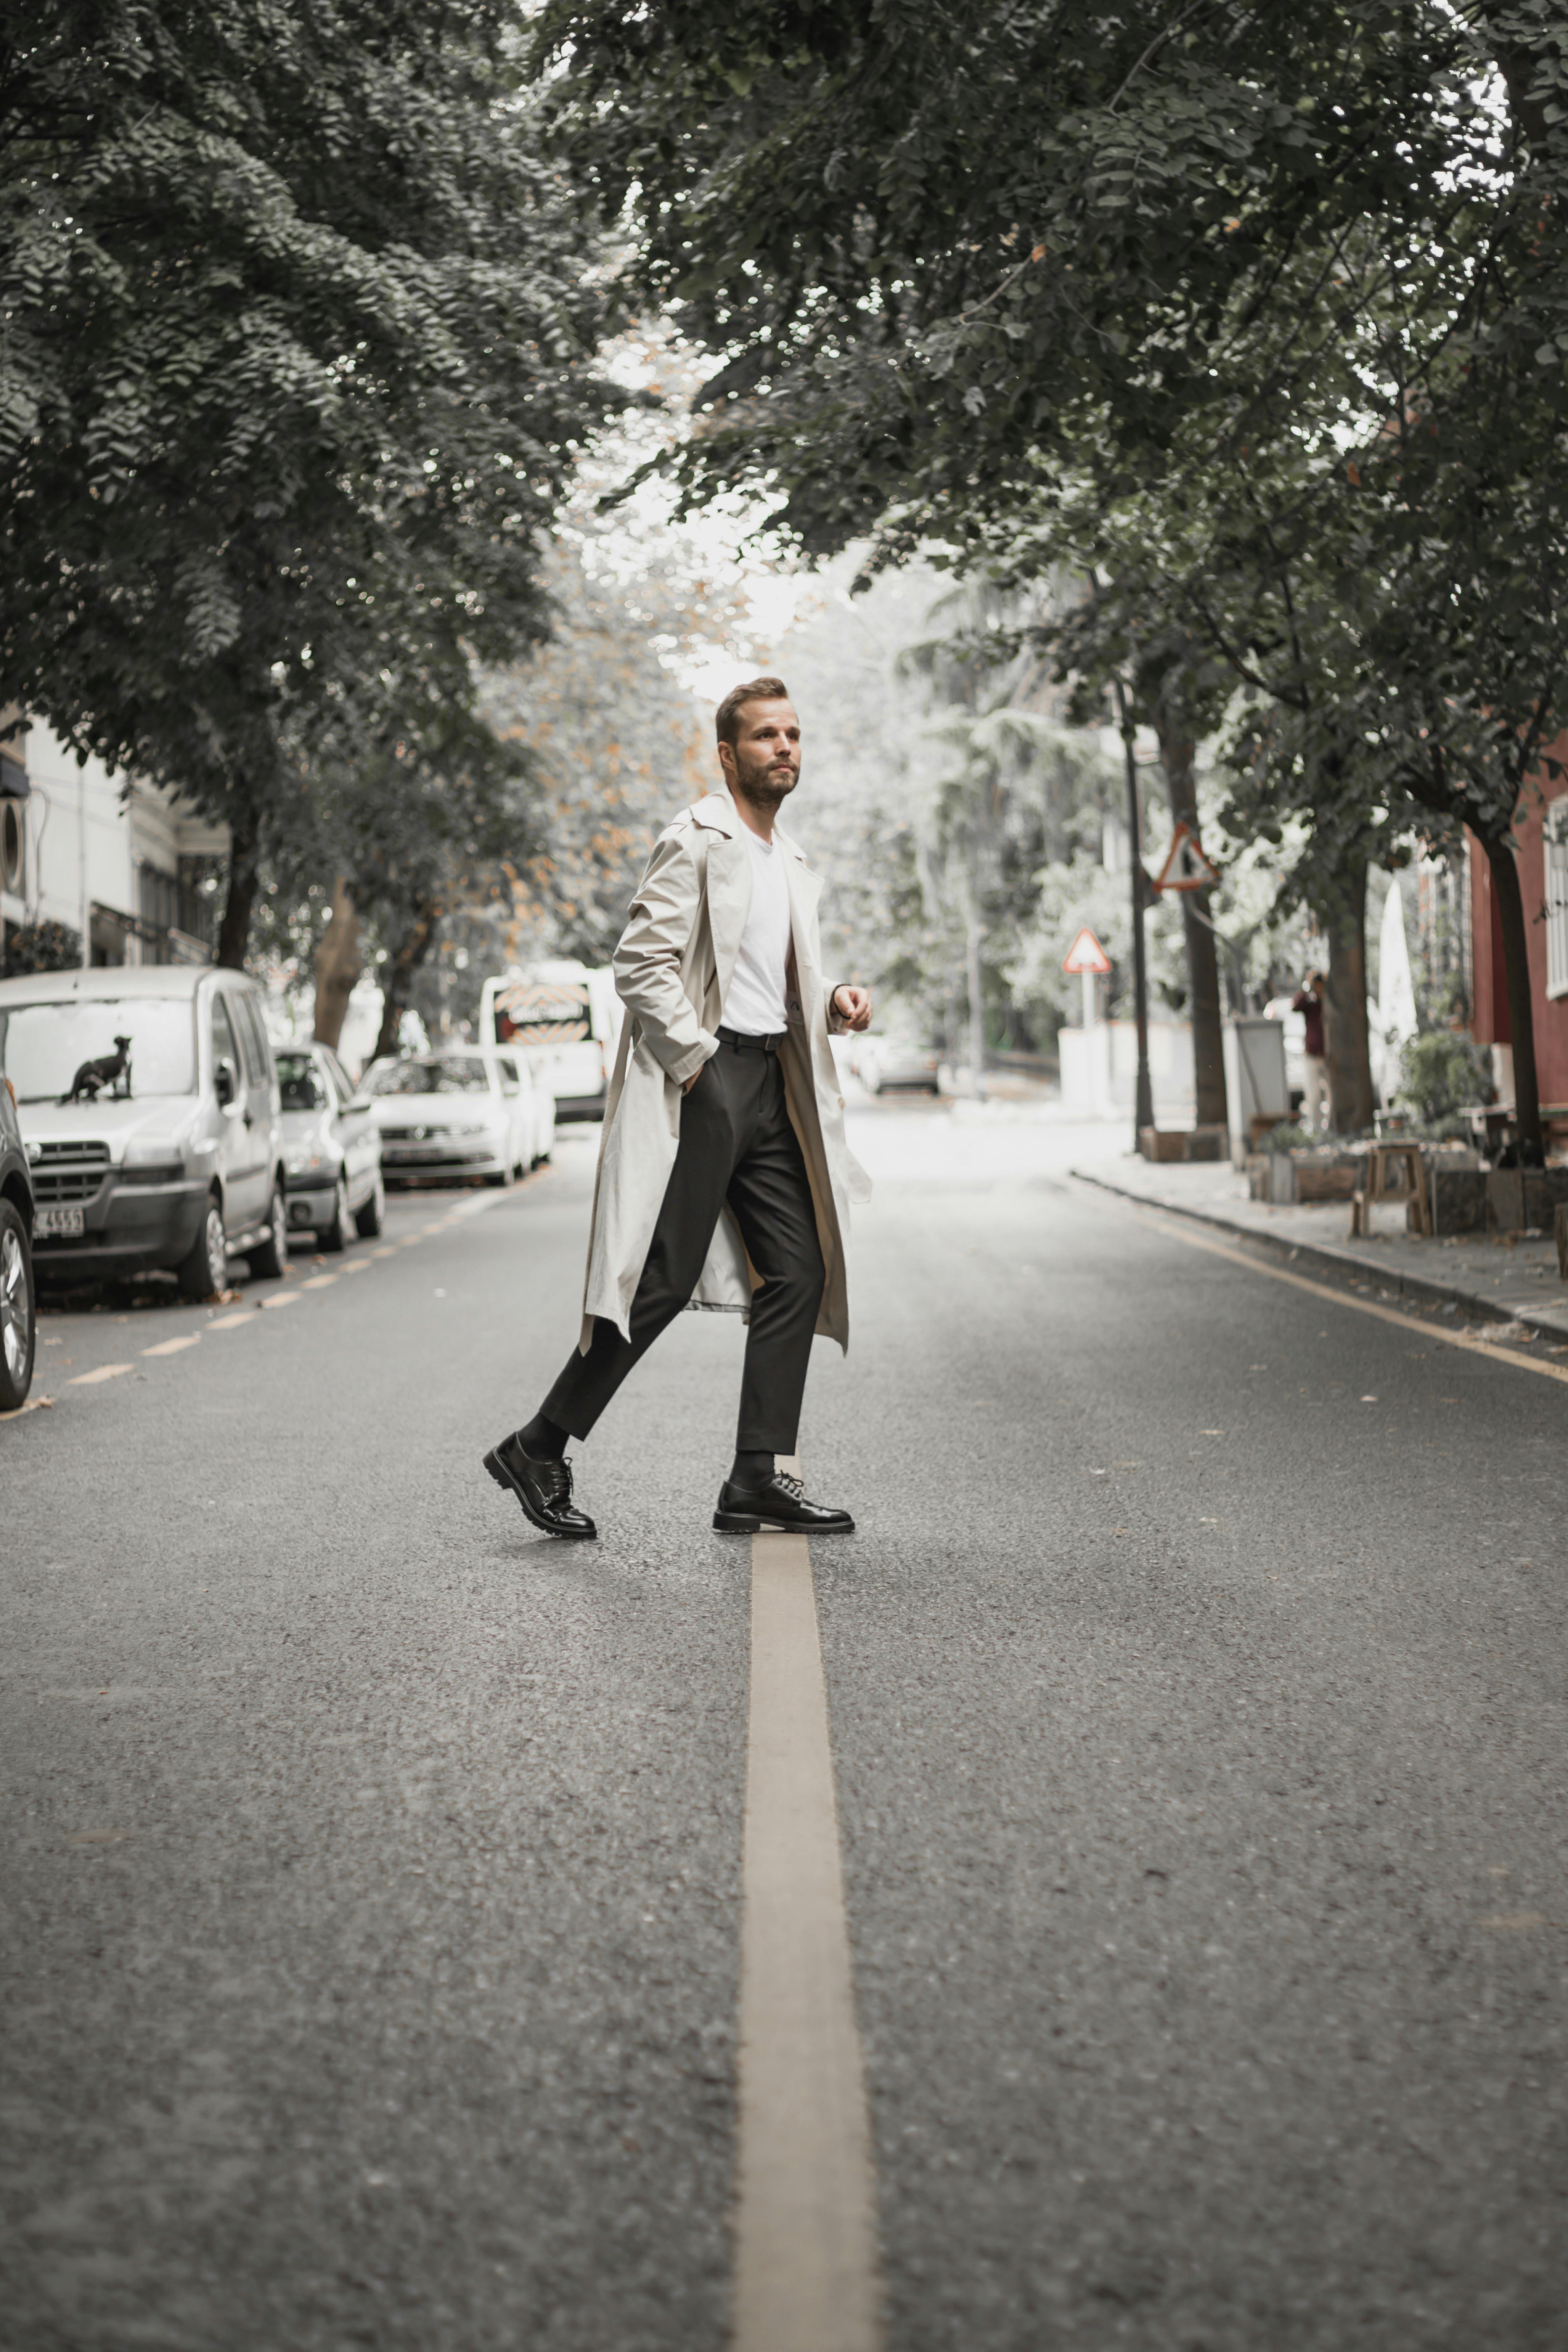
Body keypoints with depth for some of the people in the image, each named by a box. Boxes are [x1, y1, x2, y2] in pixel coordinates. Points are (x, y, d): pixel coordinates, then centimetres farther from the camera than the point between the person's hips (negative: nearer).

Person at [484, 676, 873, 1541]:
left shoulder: (792, 865, 21)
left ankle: (757, 1481, 7)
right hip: (701, 1081, -9)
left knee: (799, 1273, 3)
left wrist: (834, 1002, 9)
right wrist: (696, 1061, -17)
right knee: (665, 1281, -9)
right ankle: (538, 1451, 3)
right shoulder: (695, 841, -7)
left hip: (771, 1081, 9)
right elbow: (640, 965, -15)